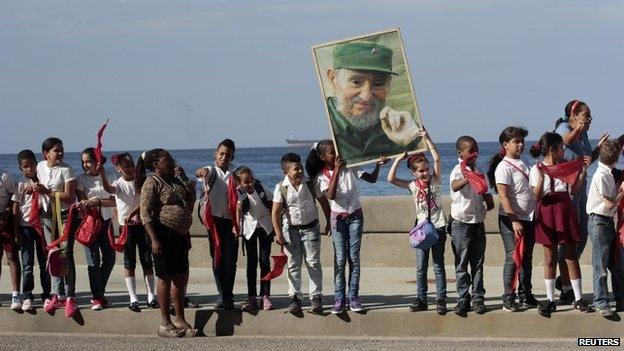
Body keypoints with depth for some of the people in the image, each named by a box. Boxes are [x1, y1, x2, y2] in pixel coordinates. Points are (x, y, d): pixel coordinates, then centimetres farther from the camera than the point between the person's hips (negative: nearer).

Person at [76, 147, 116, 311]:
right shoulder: (81, 179, -1)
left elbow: (114, 201, -4)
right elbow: (82, 202, -7)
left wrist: (98, 201, -19)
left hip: (106, 221, 3)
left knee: (109, 258, 3)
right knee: (93, 259, -6)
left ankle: (99, 292, 20)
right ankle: (96, 297, 0)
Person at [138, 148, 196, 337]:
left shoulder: (175, 181, 15)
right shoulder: (152, 183, -10)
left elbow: (190, 200, 30)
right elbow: (146, 213, -17)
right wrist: (154, 239, -23)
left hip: (179, 235, 8)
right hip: (163, 234, -8)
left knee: (181, 278, 11)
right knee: (166, 278, -2)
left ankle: (180, 320, 21)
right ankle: (165, 324, 6)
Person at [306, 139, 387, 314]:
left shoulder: (350, 167, -3)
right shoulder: (322, 176, -7)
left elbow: (372, 179, -1)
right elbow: (330, 196, -24)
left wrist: (378, 164, -18)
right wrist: (337, 171, -29)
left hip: (355, 216, 1)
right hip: (338, 218, -1)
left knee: (354, 257, -1)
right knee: (340, 259, -5)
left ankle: (353, 297, 2)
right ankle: (339, 298, 0)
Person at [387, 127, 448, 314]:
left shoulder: (434, 180, -1)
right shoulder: (412, 185, 2)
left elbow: (437, 160, -14)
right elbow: (391, 179, -8)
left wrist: (427, 139, -18)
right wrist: (398, 159, -11)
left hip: (438, 227, -2)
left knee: (438, 265, 1)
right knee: (421, 267, 5)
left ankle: (441, 300, 3)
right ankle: (421, 299, 12)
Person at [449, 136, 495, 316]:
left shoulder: (477, 171, 11)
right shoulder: (458, 171, -12)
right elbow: (455, 186, -36)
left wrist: (488, 198, 6)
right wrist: (468, 178, -56)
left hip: (478, 222, 6)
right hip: (461, 223, -6)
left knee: (478, 263, 8)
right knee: (461, 264, 0)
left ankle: (478, 297, 13)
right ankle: (463, 299, 5)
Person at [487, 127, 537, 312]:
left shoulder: (522, 163, 13)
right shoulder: (503, 167, -11)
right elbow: (503, 196, -18)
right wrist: (514, 220, -23)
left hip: (528, 218, 8)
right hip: (511, 219, -7)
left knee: (527, 258, 11)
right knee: (513, 257, -7)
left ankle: (525, 295, 20)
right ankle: (508, 298, -2)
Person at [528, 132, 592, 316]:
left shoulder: (565, 166, 11)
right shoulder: (537, 169, -3)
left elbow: (574, 190, 5)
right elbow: (536, 197, -9)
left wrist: (583, 170, 3)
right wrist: (541, 178, -24)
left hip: (565, 212, 3)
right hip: (547, 213, -3)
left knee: (571, 256, 3)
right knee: (550, 258, 2)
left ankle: (578, 299, 6)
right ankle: (550, 300, 8)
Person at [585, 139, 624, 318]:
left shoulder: (608, 174, 11)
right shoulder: (602, 175, -17)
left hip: (609, 221, 9)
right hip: (599, 221, -9)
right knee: (601, 266, -3)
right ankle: (601, 303, 3)